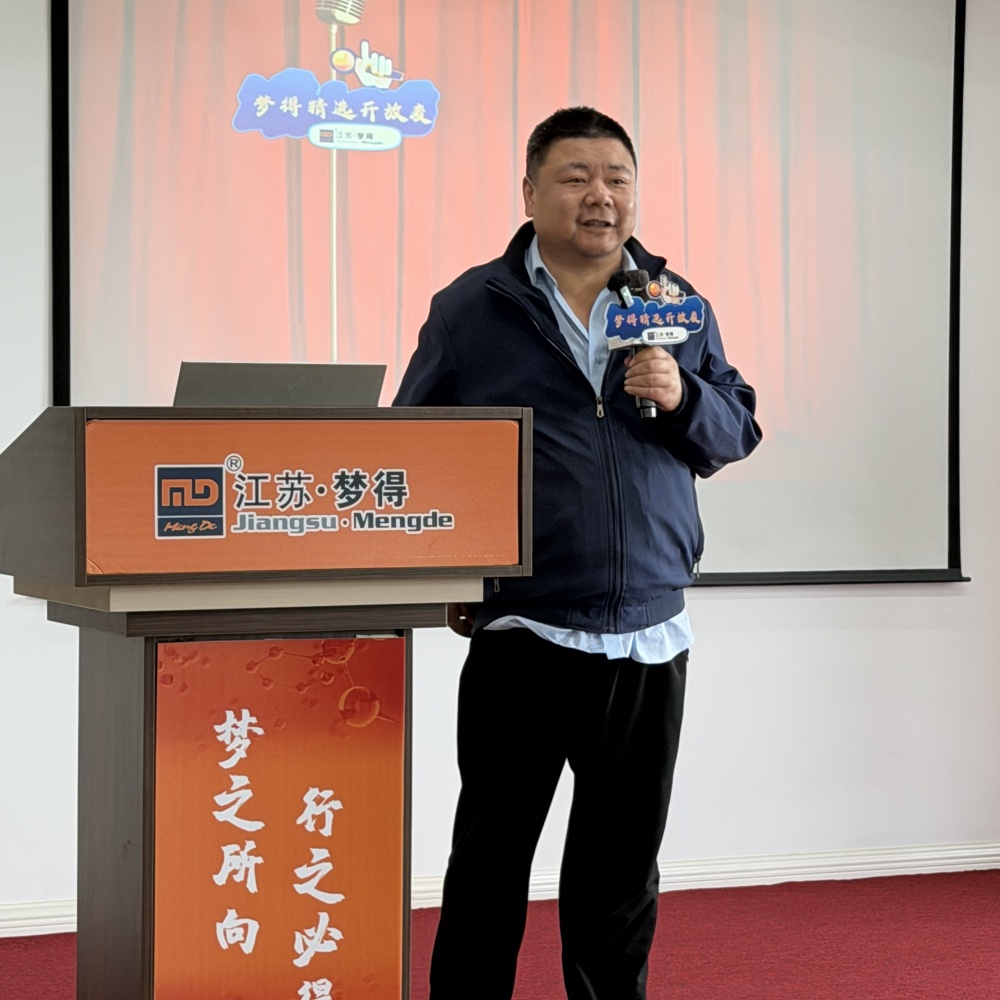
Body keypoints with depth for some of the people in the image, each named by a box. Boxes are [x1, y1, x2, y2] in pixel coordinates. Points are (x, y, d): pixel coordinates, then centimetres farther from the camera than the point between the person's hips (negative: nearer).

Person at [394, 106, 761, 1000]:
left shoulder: (677, 306, 9)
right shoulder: (471, 309, 1)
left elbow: (739, 430, 11)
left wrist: (681, 398, -10)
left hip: (649, 633, 3)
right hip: (521, 630, -3)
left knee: (624, 860, 12)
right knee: (492, 852, 2)